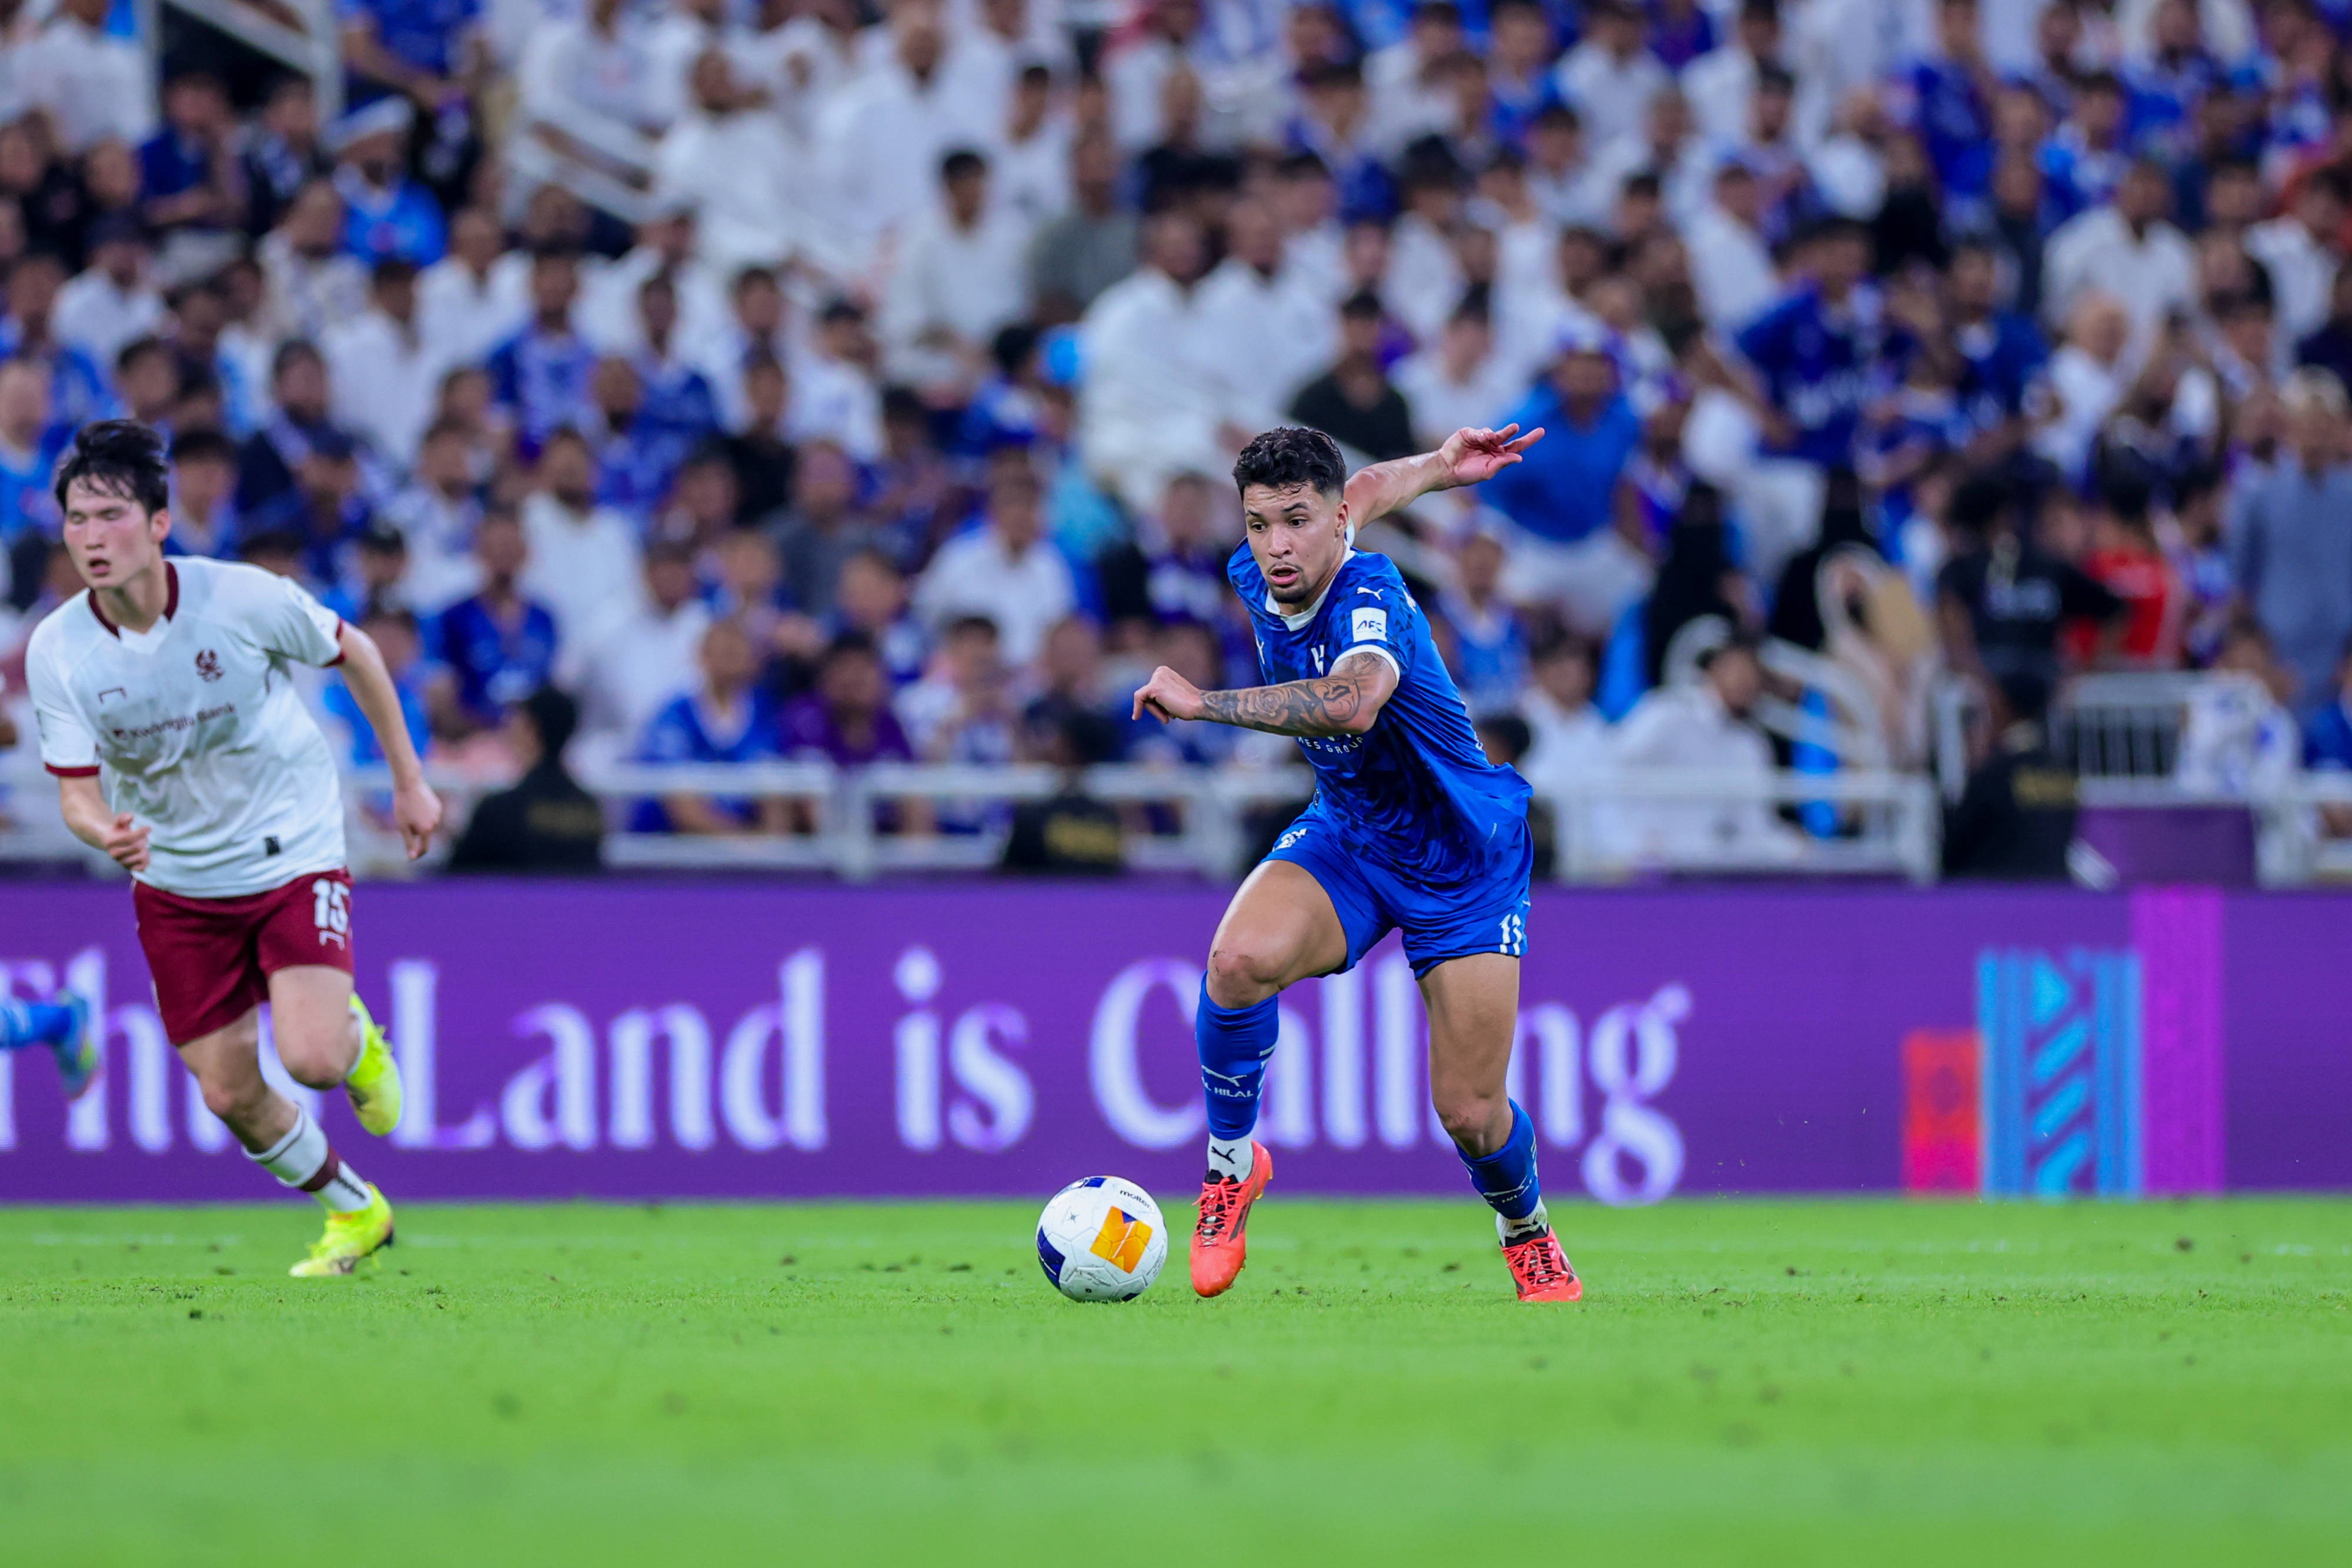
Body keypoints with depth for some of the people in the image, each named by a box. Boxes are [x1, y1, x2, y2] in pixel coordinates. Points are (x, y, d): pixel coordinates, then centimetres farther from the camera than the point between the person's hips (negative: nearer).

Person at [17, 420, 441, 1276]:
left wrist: (409, 779, 6)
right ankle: (354, 1210, 31)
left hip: (292, 853, -3)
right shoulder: (57, 651, -15)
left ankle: (358, 1036, 18)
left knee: (311, 1058, -21)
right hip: (175, 879, 3)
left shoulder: (244, 598, -20)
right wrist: (105, 832, -36)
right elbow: (76, 791, -11)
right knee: (231, 1095, 3)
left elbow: (354, 652, -2)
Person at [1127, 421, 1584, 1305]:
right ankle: (1231, 1163, -5)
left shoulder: (1367, 598, -31)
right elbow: (1370, 489, 12)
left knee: (1469, 1114, -5)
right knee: (1240, 959, -28)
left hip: (1460, 860, -5)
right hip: (1345, 837, 5)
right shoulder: (1255, 578, -9)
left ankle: (1526, 1230, 31)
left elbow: (1353, 702, -54)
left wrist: (1201, 702, -47)